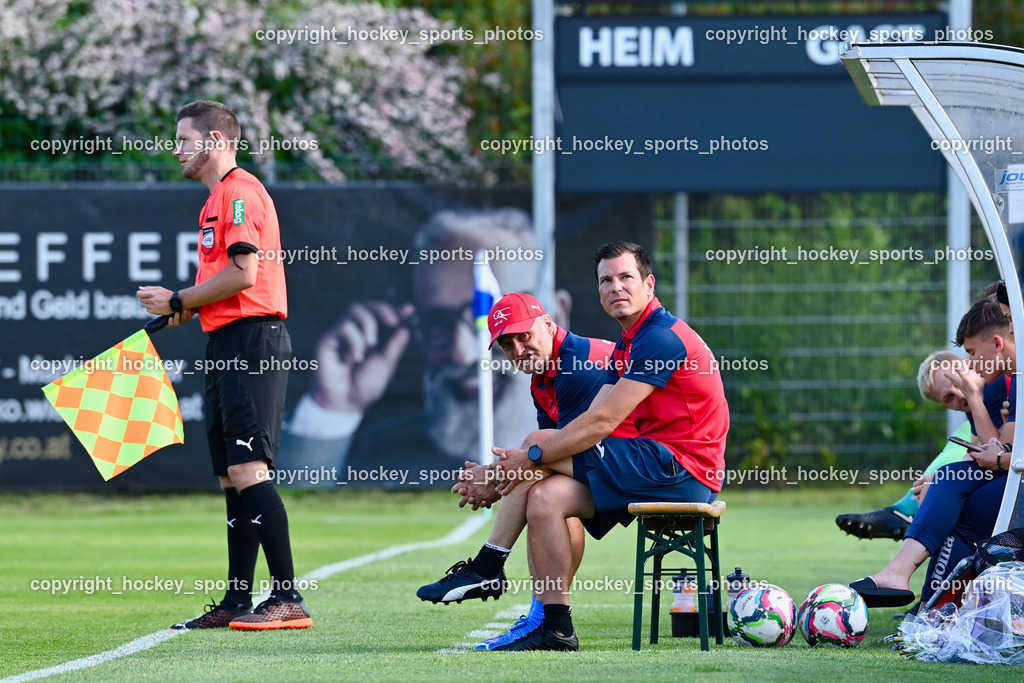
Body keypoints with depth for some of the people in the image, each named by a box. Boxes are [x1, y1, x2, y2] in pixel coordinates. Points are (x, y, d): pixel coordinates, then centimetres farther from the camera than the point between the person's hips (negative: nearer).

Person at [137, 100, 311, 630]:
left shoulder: (240, 192, -10)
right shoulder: (218, 199, 22)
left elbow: (242, 274, -19)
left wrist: (177, 302, -9)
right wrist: (186, 307, 8)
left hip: (252, 341, -11)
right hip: (229, 347, 11)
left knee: (247, 470, -16)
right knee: (231, 477, 12)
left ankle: (288, 598, -20)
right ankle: (238, 602, 16)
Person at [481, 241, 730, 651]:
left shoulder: (661, 337, -13)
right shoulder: (627, 347, 19)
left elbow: (602, 423, -18)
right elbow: (594, 422, 11)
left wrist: (533, 458, -13)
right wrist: (531, 463, -3)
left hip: (683, 471, -9)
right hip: (662, 472, 9)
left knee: (541, 440, -12)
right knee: (545, 497, -4)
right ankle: (555, 627, -6)